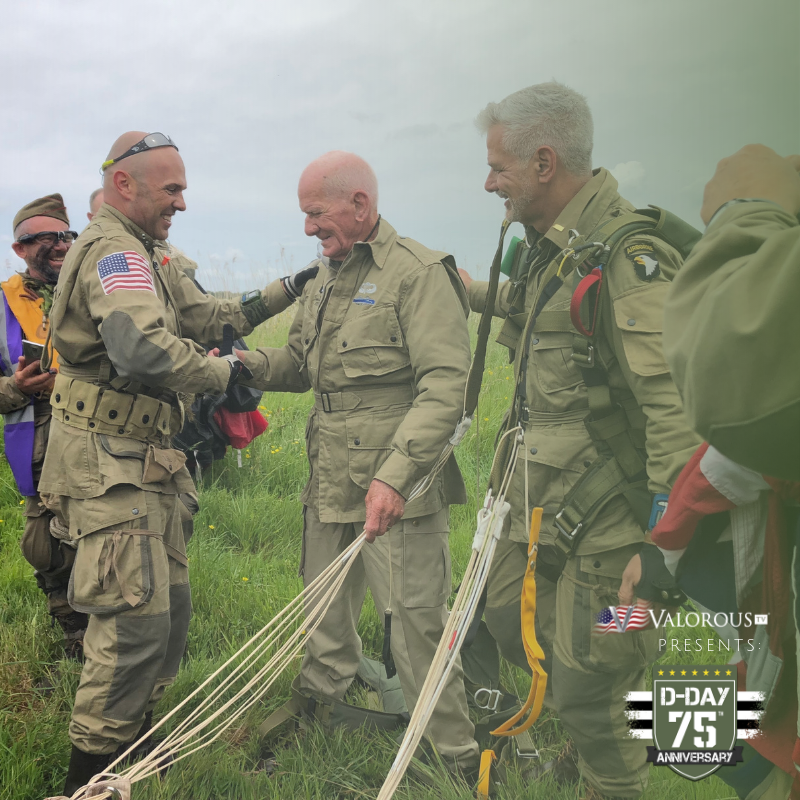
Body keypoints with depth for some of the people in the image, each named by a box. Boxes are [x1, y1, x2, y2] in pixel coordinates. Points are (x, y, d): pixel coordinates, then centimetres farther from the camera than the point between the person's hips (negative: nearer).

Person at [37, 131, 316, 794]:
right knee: (136, 620, -9)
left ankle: (133, 739, 32)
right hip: (108, 463, -11)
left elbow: (209, 315, 20)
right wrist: (224, 374, -18)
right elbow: (144, 347, -33)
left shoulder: (142, 259, 19)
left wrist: (290, 288, 12)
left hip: (142, 465, 11)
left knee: (170, 606, 16)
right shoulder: (112, 251, -16)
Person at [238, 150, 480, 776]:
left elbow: (446, 384, -18)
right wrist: (246, 364, 2)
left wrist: (396, 473, -26)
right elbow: (301, 364, 23)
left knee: (416, 622, -3)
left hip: (399, 489, -8)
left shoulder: (420, 272, -11)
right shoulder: (325, 281, 16)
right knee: (325, 613, 19)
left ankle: (454, 754, 12)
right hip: (329, 483, 8)